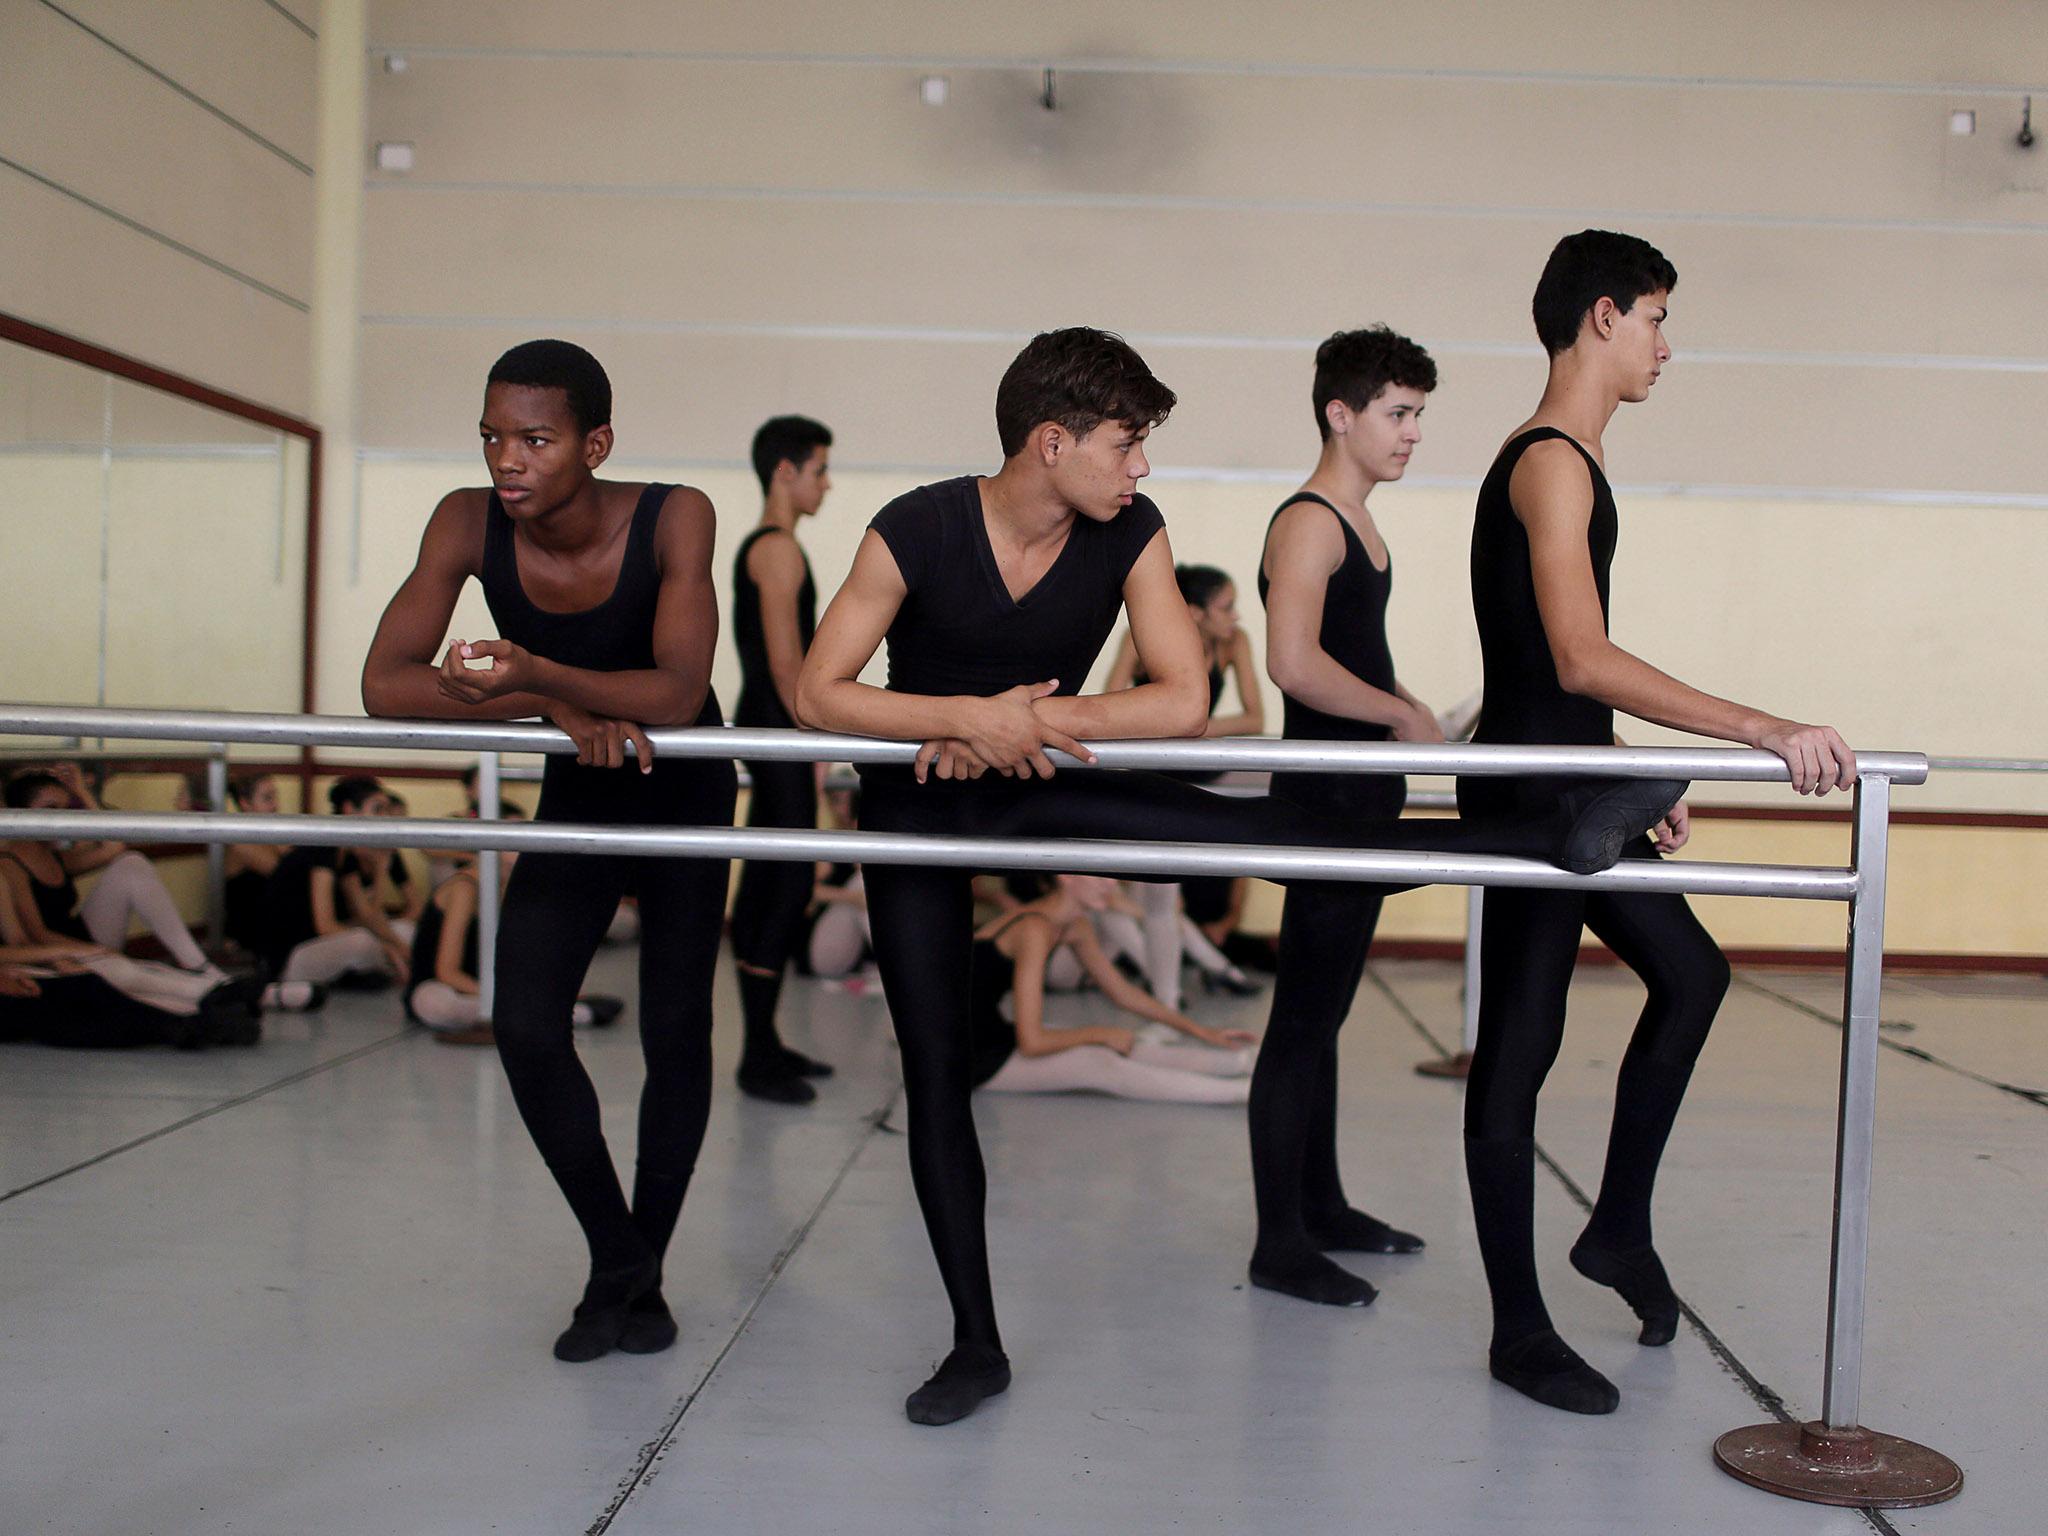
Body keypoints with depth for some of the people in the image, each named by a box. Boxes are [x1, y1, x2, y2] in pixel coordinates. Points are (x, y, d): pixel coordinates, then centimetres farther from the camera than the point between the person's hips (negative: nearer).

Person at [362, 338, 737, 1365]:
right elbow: (384, 683, -25)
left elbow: (680, 694, -35)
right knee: (526, 1027, -12)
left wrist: (536, 673, -49)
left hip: (684, 794, -2)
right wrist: (553, 707, -34)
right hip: (576, 797, 2)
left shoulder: (673, 518, -27)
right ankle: (614, 1260, 8)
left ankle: (645, 1272, 20)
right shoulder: (469, 524, -20)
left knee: (676, 1036, -1)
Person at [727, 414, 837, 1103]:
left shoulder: (758, 548, 19)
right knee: (789, 887, -9)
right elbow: (786, 662, -18)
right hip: (781, 736, -10)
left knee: (764, 885, 12)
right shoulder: (780, 548, -12)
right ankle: (759, 1059, -7)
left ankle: (762, 1045, 19)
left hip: (765, 733, 10)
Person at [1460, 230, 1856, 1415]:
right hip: (1527, 792, -10)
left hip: (1573, 789, 10)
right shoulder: (1551, 463, -16)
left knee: (1691, 972, 16)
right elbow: (1584, 661, -28)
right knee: (1520, 1047, -3)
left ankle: (1620, 1230, 26)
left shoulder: (1571, 463, 16)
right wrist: (1765, 730, -30)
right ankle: (1521, 1334, 8)